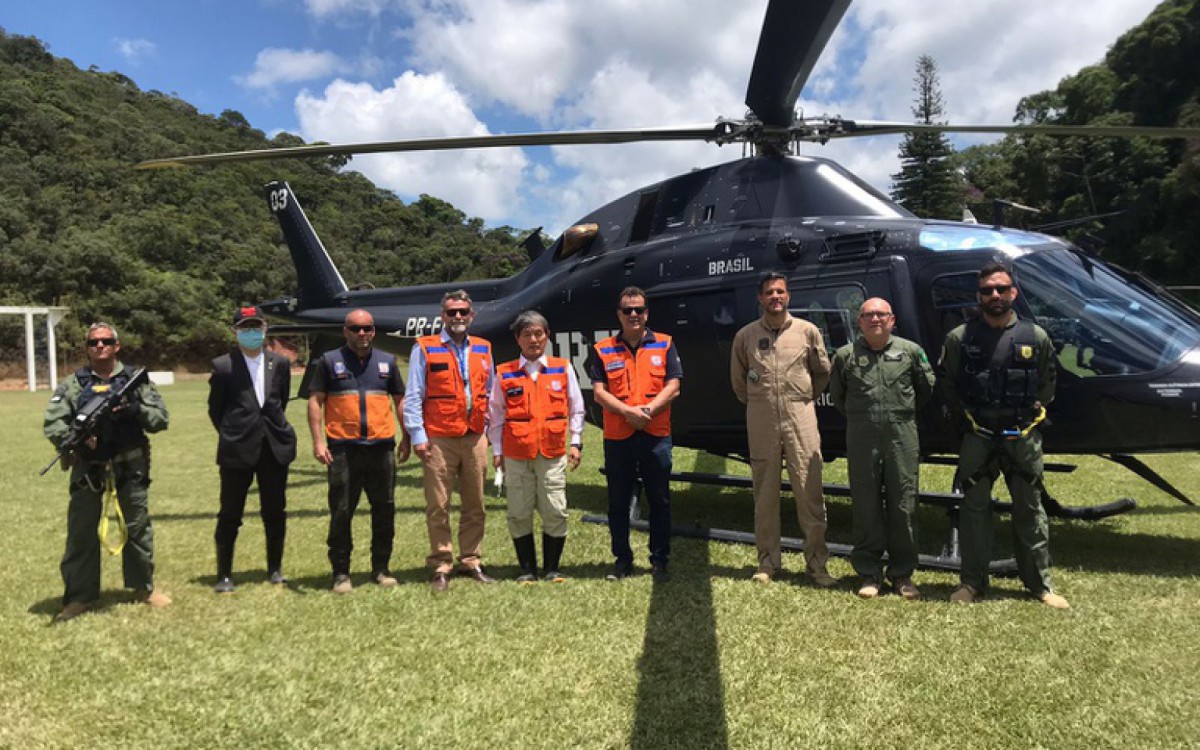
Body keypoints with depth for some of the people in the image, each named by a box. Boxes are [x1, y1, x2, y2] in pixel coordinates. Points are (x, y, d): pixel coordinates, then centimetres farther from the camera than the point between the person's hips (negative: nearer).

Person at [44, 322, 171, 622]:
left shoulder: (136, 380, 3)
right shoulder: (72, 384, 2)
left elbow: (161, 417, -1)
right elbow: (51, 424, -2)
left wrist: (135, 409, -19)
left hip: (131, 467, 0)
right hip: (87, 468, 0)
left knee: (138, 527, 10)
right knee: (81, 532, 6)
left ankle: (144, 587, 25)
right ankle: (80, 595, 19)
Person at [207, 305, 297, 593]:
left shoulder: (280, 363, 4)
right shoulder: (223, 366, -3)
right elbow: (215, 409, 6)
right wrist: (232, 436, 11)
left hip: (275, 447, 3)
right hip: (237, 450, -2)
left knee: (275, 512, 9)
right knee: (230, 515, 5)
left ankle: (275, 569, 22)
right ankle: (224, 574, 17)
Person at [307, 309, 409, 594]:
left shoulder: (387, 362, 12)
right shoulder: (330, 361, 5)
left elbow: (399, 400, 15)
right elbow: (315, 401, 1)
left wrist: (406, 437, 9)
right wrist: (318, 441, -7)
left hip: (382, 446, 3)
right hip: (343, 449, -2)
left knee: (384, 510, 7)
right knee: (341, 512, 2)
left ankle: (381, 568, 21)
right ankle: (341, 573, 14)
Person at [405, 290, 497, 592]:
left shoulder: (483, 349, 12)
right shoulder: (424, 349, 1)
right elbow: (413, 397, -1)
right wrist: (418, 436, -7)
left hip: (475, 438, 4)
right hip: (439, 440, -4)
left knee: (475, 505, 9)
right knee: (438, 507, 0)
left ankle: (471, 561, 21)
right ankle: (441, 567, 10)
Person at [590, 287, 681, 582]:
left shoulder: (664, 345, 5)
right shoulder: (603, 350, 6)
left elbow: (673, 387, -2)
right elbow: (599, 392, -2)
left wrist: (648, 409, -16)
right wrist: (628, 412, -16)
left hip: (656, 435, 0)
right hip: (617, 436, 1)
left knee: (659, 501, 7)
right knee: (618, 502, 9)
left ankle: (660, 560, 20)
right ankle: (622, 559, 23)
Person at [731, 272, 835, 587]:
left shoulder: (807, 331, 3)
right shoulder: (745, 335, 4)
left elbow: (823, 371, 15)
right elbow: (738, 378, 17)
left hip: (800, 417, -1)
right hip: (761, 421, 1)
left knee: (810, 491, -2)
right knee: (765, 493, 7)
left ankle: (816, 563, 8)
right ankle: (768, 561, 18)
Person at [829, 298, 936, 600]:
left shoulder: (911, 351, 4)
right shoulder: (845, 355, 4)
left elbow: (927, 388, 16)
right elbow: (837, 395, 17)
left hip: (903, 437, 0)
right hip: (861, 439, 0)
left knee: (903, 506, 4)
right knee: (865, 506, 4)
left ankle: (902, 573, 18)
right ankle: (869, 573, 15)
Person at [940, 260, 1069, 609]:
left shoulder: (1035, 337, 1)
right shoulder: (960, 338, -2)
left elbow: (1048, 381, 16)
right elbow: (948, 381, 11)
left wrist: (1033, 410, 8)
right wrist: (966, 413, 7)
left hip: (1023, 436, 1)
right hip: (978, 436, -1)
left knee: (1030, 509, 9)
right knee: (974, 508, 6)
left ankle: (1039, 583, 21)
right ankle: (972, 581, 16)